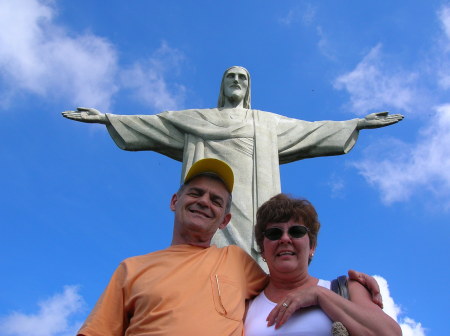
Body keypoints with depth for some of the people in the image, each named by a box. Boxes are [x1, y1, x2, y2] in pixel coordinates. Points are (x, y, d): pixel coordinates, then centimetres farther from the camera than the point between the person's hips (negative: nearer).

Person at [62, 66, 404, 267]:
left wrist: (358, 123, 24)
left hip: (250, 202, 1)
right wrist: (106, 117, 18)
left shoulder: (269, 122, 29)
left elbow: (312, 129, 28)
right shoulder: (196, 119, 27)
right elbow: (151, 124, 24)